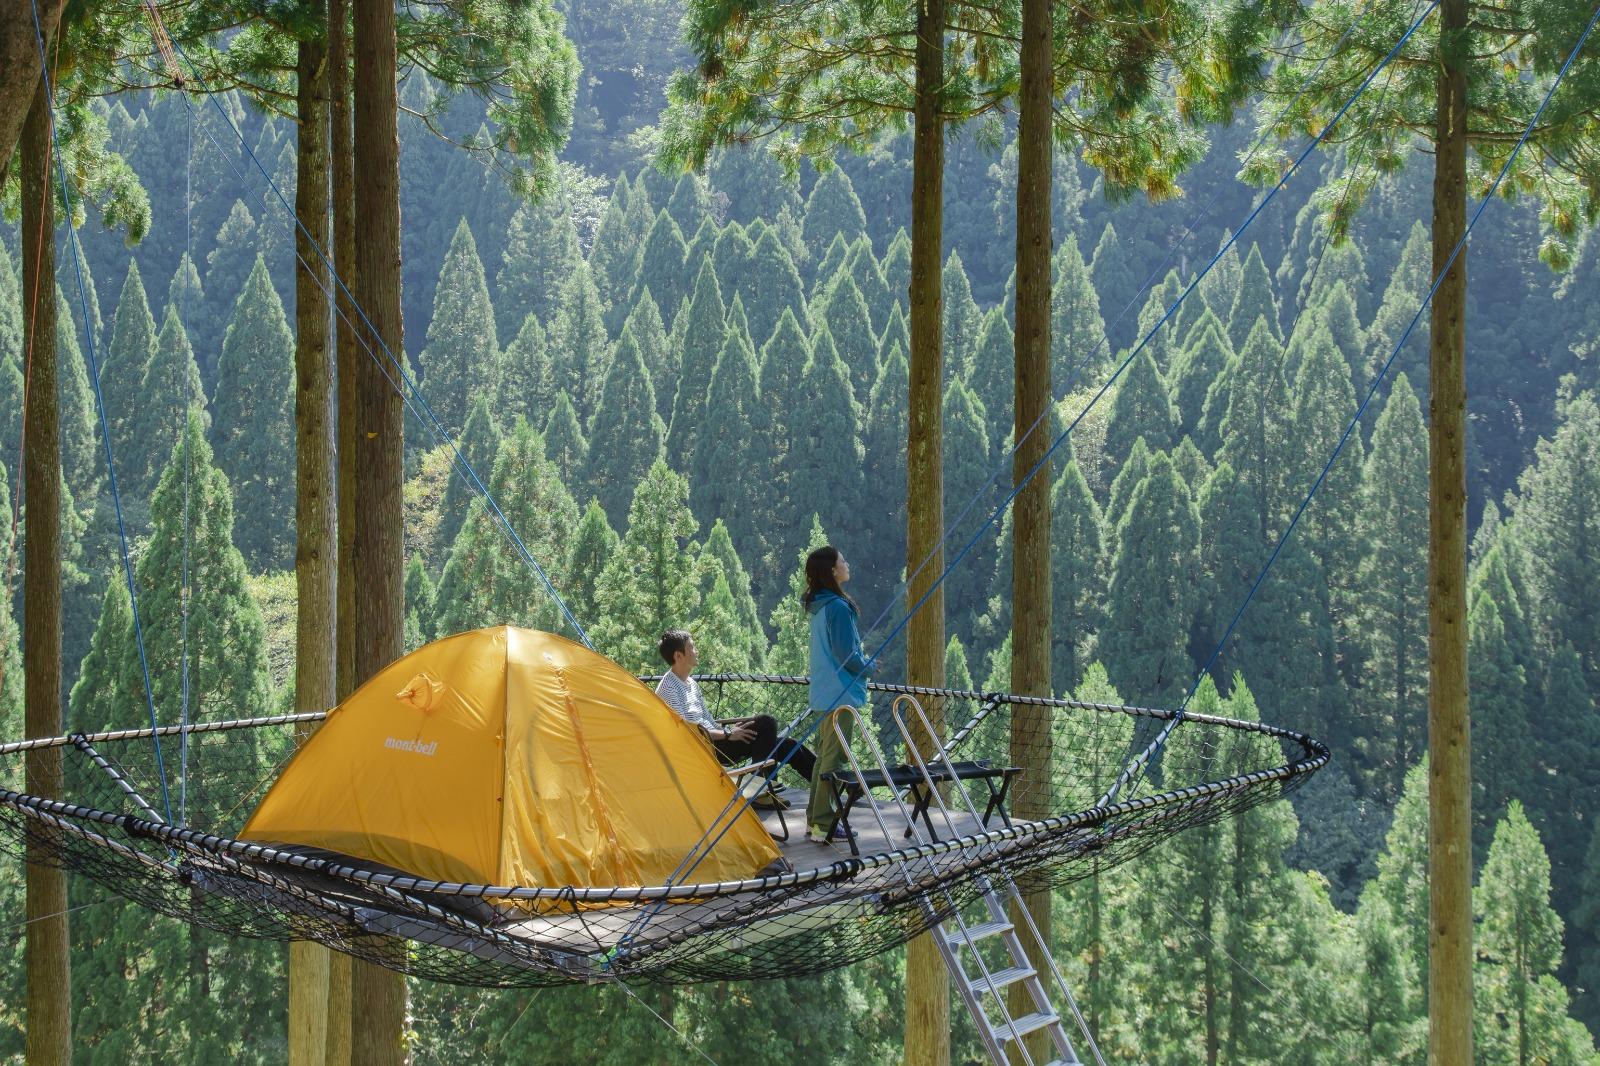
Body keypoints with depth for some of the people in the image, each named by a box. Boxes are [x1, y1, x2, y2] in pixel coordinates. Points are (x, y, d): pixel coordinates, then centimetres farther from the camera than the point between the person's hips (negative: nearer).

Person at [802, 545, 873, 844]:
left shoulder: (819, 606, 11)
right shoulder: (838, 607, -18)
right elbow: (845, 654, -19)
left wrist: (862, 665, 16)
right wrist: (868, 667, -1)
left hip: (824, 693, 10)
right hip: (841, 692, -10)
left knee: (824, 756, 15)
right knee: (834, 758, -6)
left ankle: (814, 819, 20)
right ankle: (823, 824, -5)